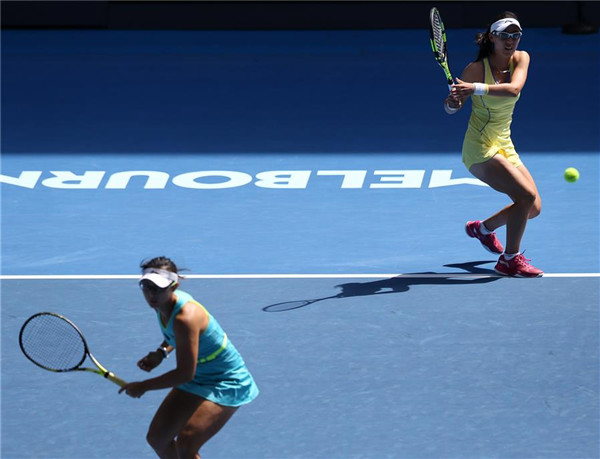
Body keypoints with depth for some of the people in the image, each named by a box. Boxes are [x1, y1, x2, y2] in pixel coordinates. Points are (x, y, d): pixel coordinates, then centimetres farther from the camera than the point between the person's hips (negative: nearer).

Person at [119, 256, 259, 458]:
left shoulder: (185, 318, -33)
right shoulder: (162, 304, -5)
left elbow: (185, 374, -30)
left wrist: (143, 386, -19)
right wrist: (161, 352, -2)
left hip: (225, 385, -9)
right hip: (197, 380, 9)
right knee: (157, 438, 10)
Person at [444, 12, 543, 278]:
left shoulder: (520, 59, -2)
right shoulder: (476, 69, -14)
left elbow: (514, 88, -24)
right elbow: (450, 108, -9)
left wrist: (475, 88, -36)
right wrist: (453, 102, -32)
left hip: (505, 146, 7)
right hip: (480, 149, -7)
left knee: (533, 208, 9)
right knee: (527, 195, -21)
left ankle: (482, 228, 34)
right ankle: (510, 260, -9)